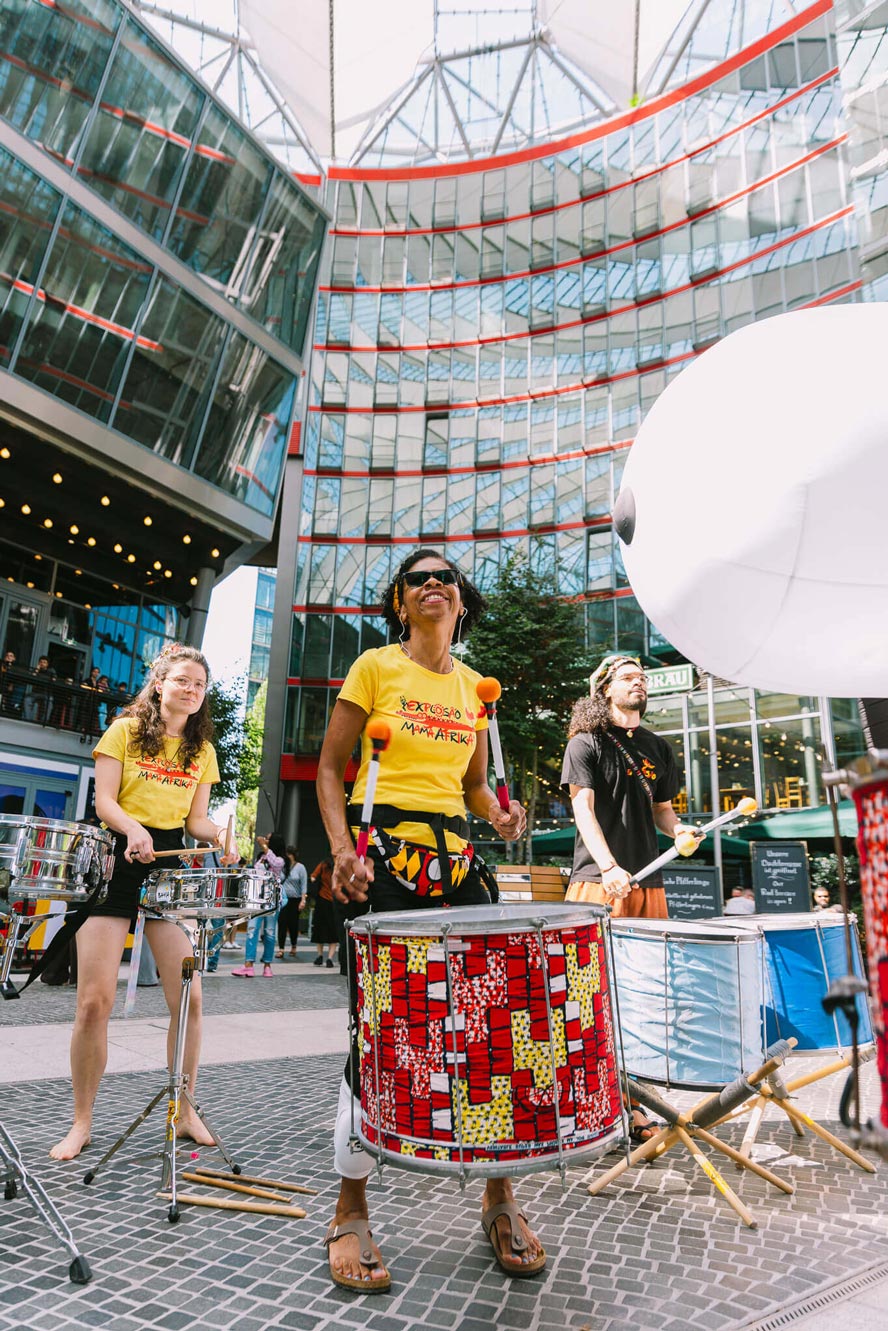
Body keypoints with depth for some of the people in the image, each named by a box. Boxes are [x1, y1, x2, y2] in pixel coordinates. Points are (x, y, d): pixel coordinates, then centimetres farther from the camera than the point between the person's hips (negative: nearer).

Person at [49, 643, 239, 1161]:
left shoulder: (202, 750, 14)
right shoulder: (125, 730, 4)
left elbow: (196, 817, 12)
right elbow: (105, 800, -4)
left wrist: (219, 834, -10)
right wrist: (134, 829, -24)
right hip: (117, 861, -3)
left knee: (188, 998, -1)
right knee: (94, 1001, -5)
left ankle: (185, 1110, 17)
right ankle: (82, 1122, 15)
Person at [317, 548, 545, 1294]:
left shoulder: (475, 687, 14)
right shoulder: (376, 667, 2)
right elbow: (331, 768, 1)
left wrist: (499, 815, -1)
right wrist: (342, 848, -13)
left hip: (455, 860, 4)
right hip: (383, 856, -4)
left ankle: (499, 1197, 22)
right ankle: (351, 1212, 18)